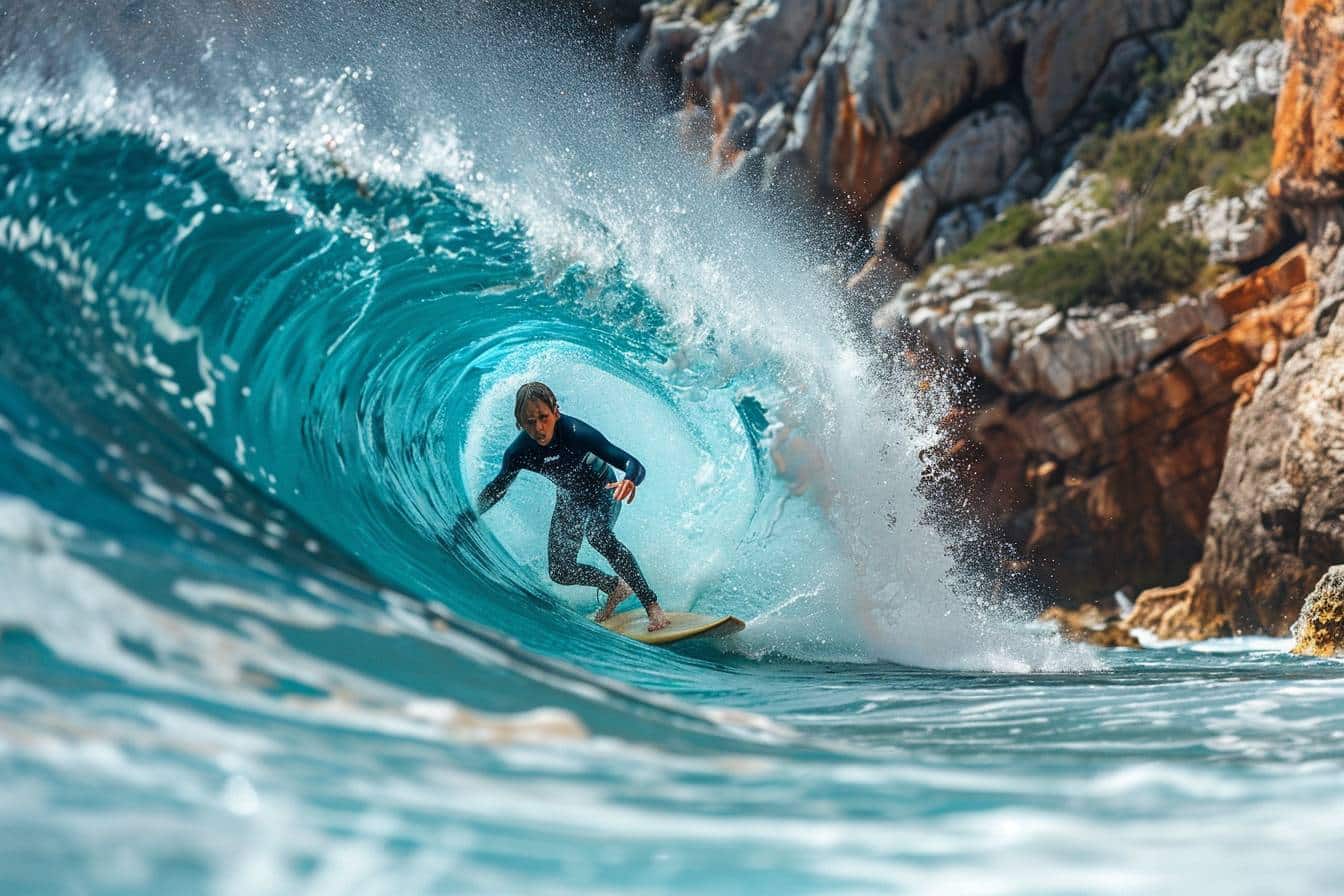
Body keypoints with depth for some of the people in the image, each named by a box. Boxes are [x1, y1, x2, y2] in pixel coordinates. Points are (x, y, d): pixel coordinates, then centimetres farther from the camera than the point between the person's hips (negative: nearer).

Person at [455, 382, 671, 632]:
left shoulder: (576, 432, -36)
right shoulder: (518, 453, -25)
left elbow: (634, 465, -39)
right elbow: (497, 489, -3)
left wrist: (631, 480, -62)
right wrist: (464, 519, -8)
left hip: (602, 489, -5)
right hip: (569, 499, 5)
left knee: (597, 535, -35)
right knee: (560, 572, 3)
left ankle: (652, 605, -28)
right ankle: (615, 588, 30)